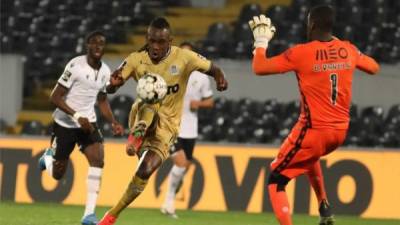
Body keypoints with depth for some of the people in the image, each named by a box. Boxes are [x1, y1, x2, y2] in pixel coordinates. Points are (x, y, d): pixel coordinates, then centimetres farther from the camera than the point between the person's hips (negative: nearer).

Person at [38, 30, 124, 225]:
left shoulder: (105, 71, 2)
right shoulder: (76, 65, -19)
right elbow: (55, 97, -18)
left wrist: (113, 123, 3)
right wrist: (77, 116, -26)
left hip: (87, 122, 5)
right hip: (65, 123, -5)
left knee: (98, 160, -19)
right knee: (58, 174, 5)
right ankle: (48, 157, 44)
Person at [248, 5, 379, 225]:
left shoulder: (301, 53, -13)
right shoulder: (348, 50, 2)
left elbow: (259, 68, -10)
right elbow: (374, 67, 22)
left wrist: (261, 41, 7)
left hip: (313, 131, -6)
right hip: (340, 132, 6)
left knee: (276, 180, 3)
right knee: (310, 156, 38)